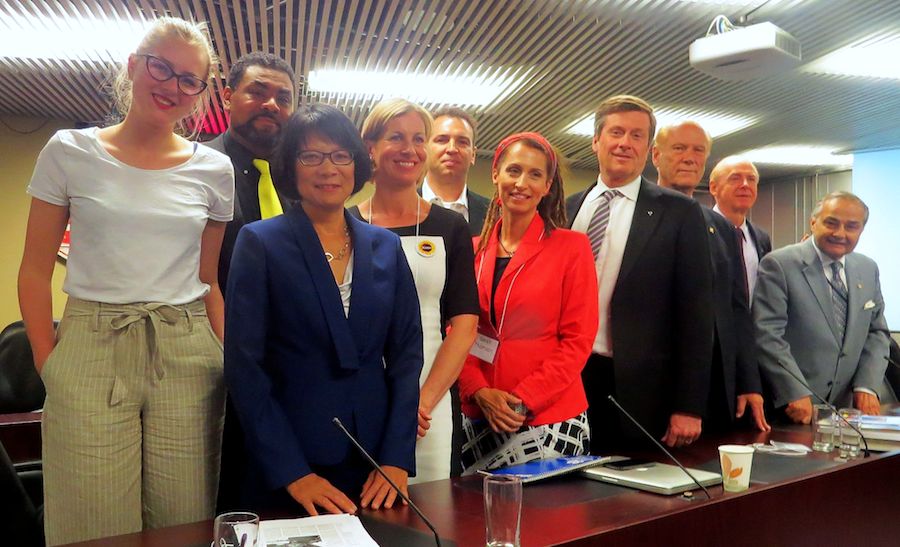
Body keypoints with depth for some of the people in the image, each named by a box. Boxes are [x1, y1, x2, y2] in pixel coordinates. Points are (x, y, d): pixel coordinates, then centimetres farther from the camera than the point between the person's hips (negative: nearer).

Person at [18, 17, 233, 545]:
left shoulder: (215, 170, 7)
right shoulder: (69, 151, 4)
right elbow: (35, 272, 5)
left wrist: (227, 362, 3)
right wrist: (47, 364, -2)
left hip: (186, 359, 1)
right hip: (89, 351, -1)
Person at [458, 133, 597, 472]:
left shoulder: (571, 247, -3)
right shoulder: (473, 250, 6)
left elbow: (578, 339, -7)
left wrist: (523, 399, -14)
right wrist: (479, 391, -9)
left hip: (550, 419, -3)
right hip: (478, 418, 3)